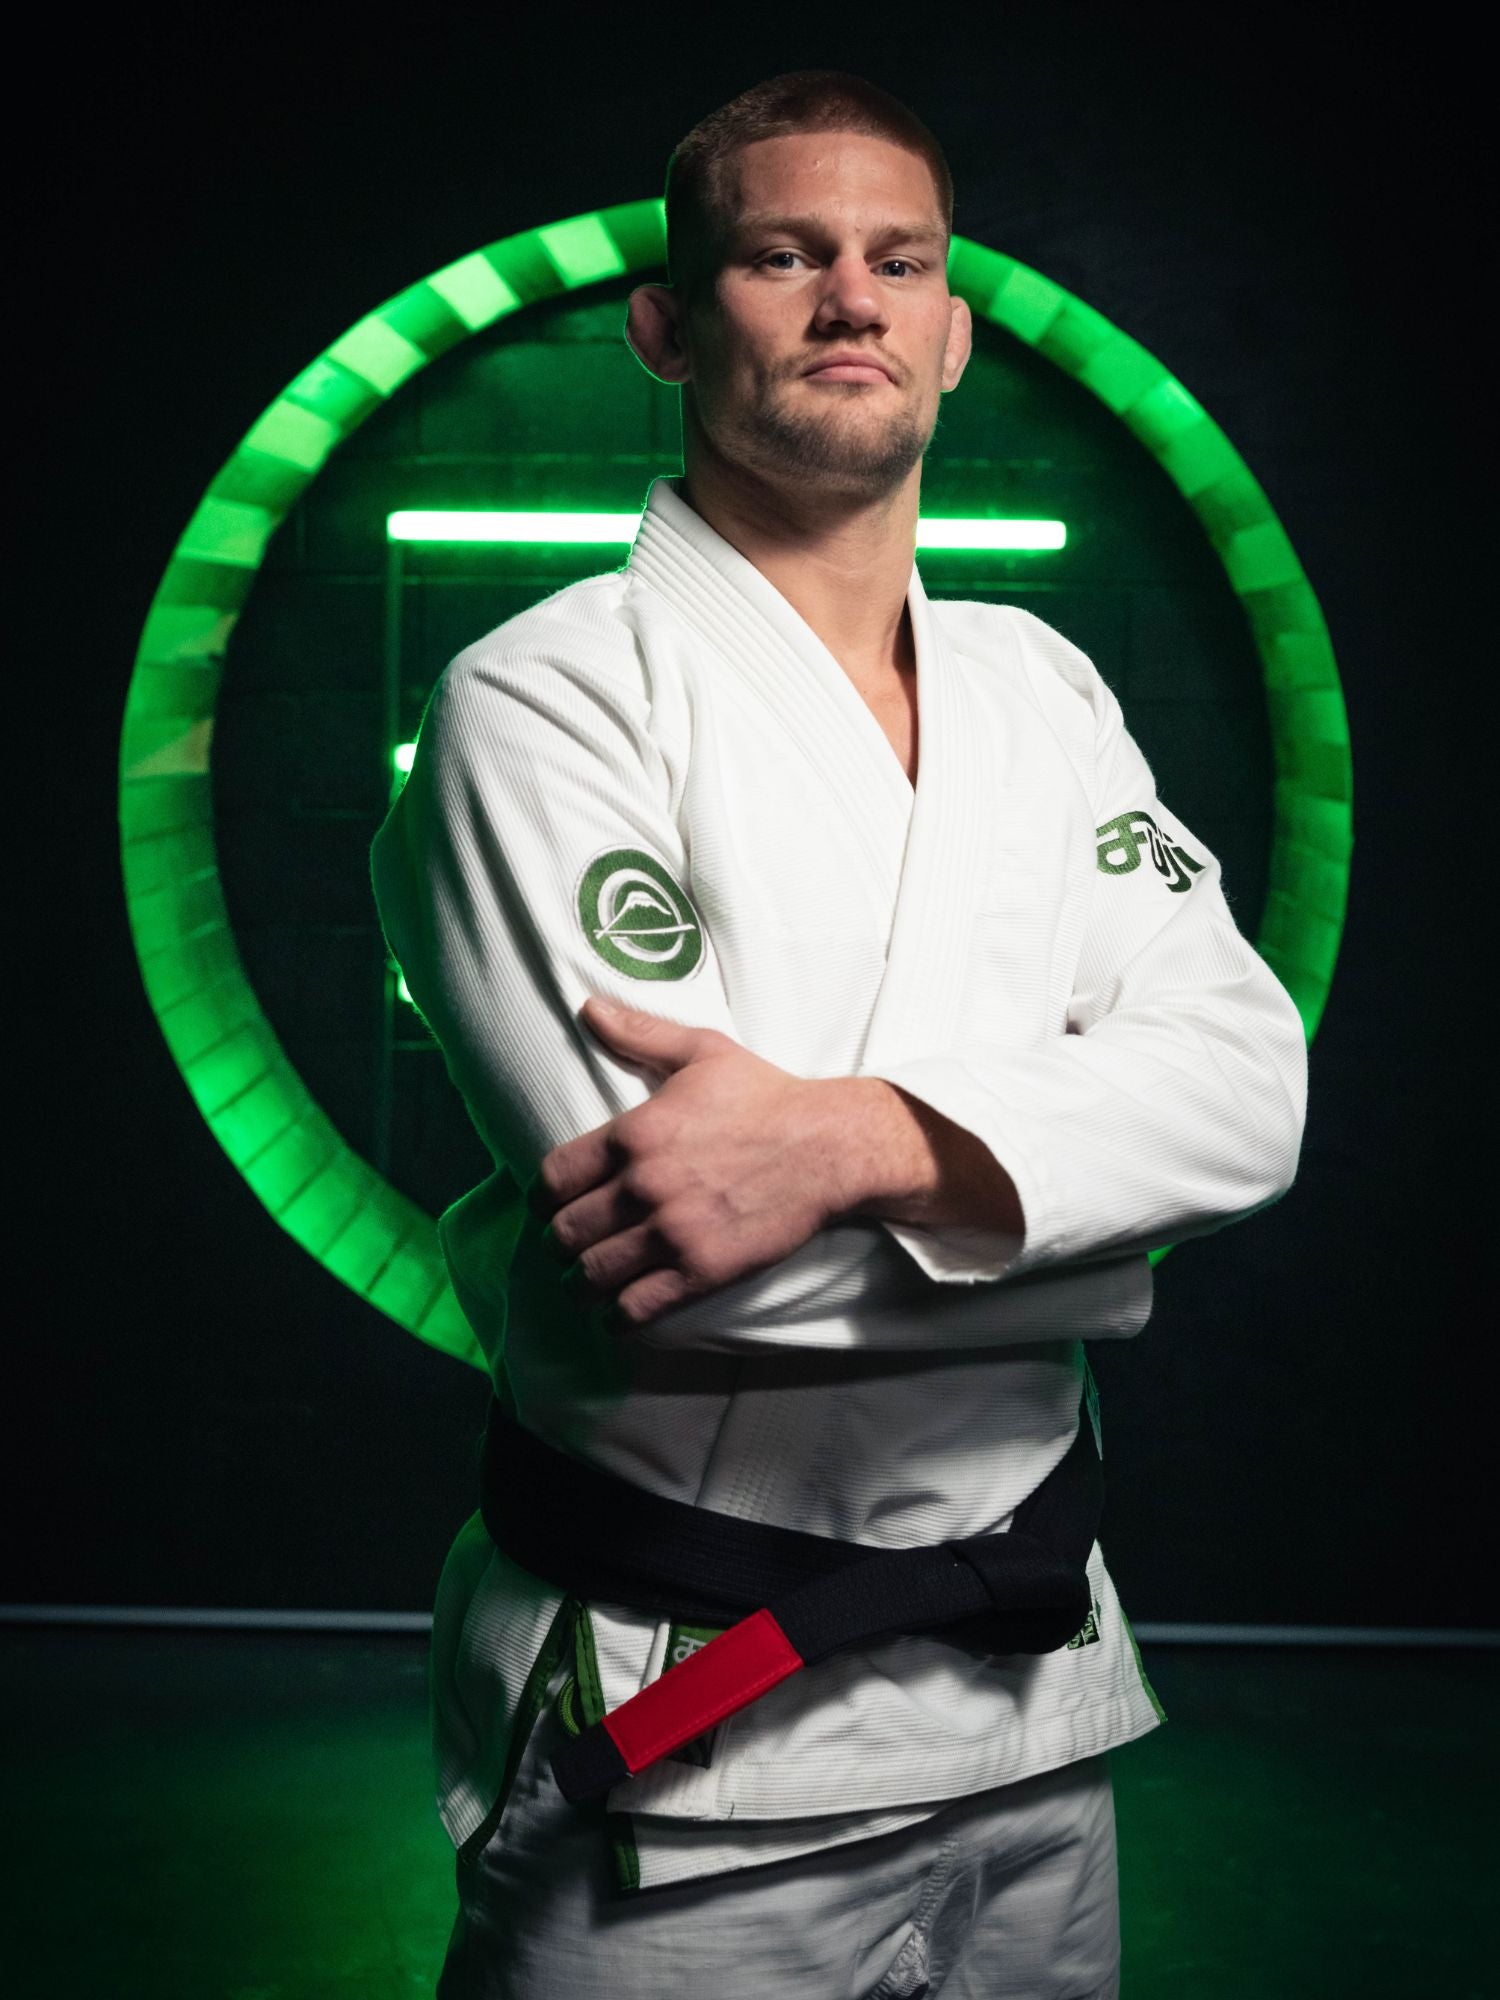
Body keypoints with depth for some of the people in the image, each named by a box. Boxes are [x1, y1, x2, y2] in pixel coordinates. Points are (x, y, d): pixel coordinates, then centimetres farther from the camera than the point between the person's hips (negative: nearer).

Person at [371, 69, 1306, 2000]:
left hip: (1031, 1696, 6)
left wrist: (857, 1139, -23)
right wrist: (1079, 1177, -13)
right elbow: (650, 1260, -22)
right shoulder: (543, 698, -10)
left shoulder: (1045, 689, 9)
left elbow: (1244, 1080, -7)